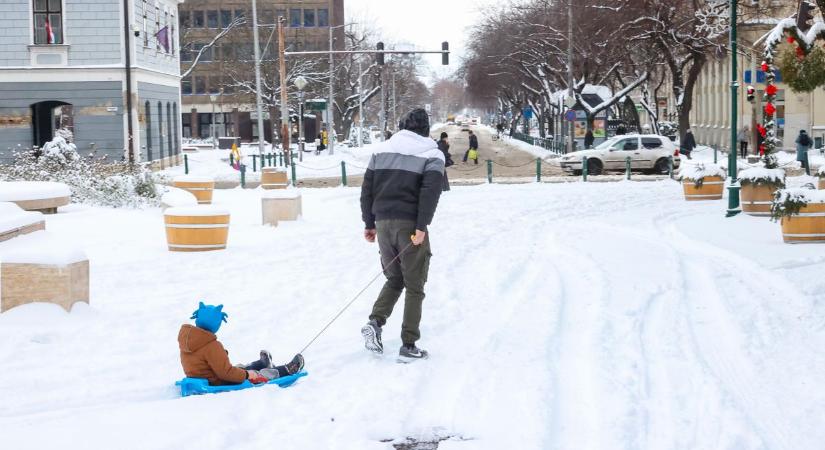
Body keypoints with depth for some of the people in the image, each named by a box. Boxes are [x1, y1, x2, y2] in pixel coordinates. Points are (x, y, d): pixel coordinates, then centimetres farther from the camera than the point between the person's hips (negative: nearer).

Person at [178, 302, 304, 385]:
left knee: (240, 368, 33)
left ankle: (264, 364, 60)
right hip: (220, 384, -9)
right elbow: (225, 373, -31)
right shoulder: (212, 346, -33)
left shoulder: (185, 336, -7)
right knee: (259, 375, 10)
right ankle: (287, 370, 30)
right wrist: (246, 375, -17)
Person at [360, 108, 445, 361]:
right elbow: (430, 191, -15)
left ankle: (375, 322, -2)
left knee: (394, 279, 20)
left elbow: (367, 188, 9)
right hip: (410, 225, -4)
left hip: (383, 223, 4)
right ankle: (408, 345, 3)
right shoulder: (432, 154, 0)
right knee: (414, 287, 5)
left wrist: (369, 223, 14)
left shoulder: (382, 150, 12)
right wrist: (422, 226, -16)